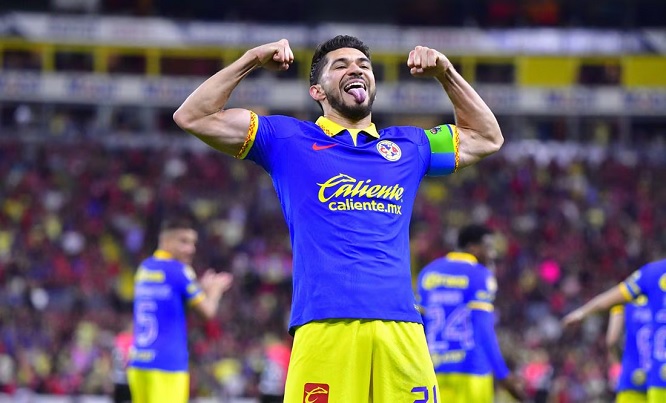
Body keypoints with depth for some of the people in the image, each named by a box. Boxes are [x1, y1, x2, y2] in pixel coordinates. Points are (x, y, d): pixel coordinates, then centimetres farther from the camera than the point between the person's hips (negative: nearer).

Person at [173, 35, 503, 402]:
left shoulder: (408, 146, 25)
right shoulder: (289, 140, 16)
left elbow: (487, 137, 37)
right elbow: (192, 117, 13)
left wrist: (445, 74, 27)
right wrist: (252, 60, 11)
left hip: (401, 330, 3)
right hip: (324, 328, -3)